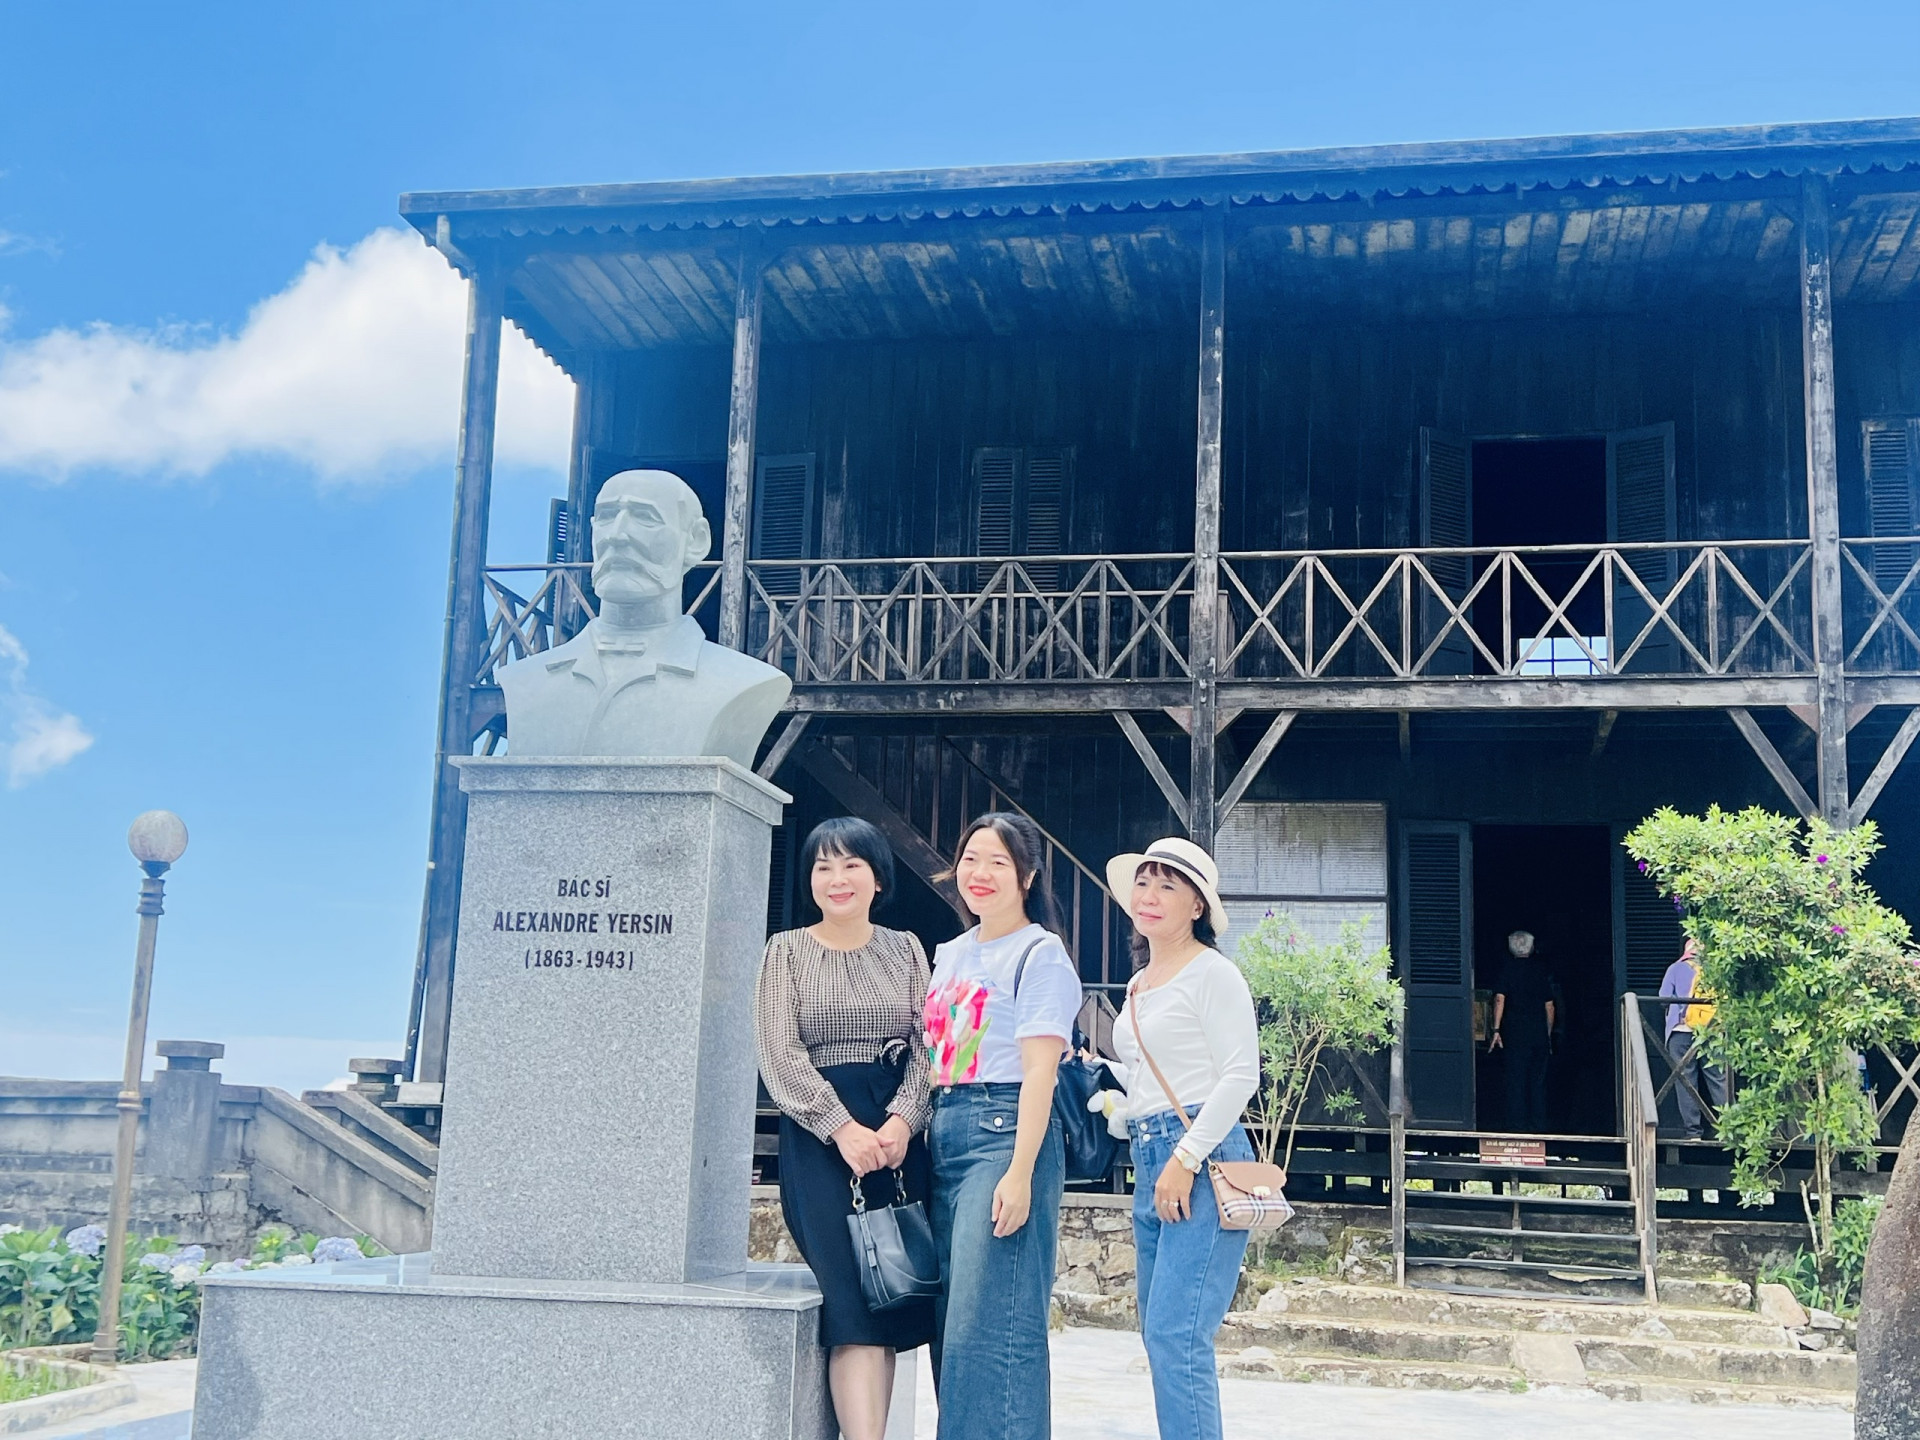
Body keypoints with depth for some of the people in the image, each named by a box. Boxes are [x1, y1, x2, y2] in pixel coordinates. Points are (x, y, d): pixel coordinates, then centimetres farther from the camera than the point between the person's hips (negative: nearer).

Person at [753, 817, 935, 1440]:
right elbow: (780, 1054, -4)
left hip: (899, 1131, 3)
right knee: (854, 1297, -12)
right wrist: (844, 1128, -15)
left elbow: (927, 1046, 5)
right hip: (819, 1133, -3)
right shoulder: (787, 950, 6)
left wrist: (902, 1120, -13)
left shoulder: (904, 948, 13)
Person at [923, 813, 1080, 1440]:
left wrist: (1020, 1172, -19)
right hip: (943, 1138, 8)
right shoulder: (948, 955, 19)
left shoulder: (1039, 954, -4)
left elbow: (1039, 1070, -12)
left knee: (989, 1321, -11)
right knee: (950, 1323, 9)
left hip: (1006, 1131, -8)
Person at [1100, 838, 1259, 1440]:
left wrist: (1185, 1159, -18)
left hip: (1203, 1161, -9)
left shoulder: (1211, 973, -6)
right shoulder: (1139, 984, 19)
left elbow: (1241, 1075, -13)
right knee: (1159, 1335, 10)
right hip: (1149, 1164, 9)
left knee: (1176, 1334, -14)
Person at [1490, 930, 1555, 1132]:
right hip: (1539, 1033, 2)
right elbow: (1549, 1006, 9)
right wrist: (1548, 1034, 16)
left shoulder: (1507, 969, 0)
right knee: (1538, 1081, 7)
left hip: (1515, 1033, -2)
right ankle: (1538, 1126, 6)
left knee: (1516, 1080, 0)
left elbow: (1500, 999, -10)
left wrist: (1496, 1030, -12)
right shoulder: (1541, 971, 8)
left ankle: (1517, 1126, -3)